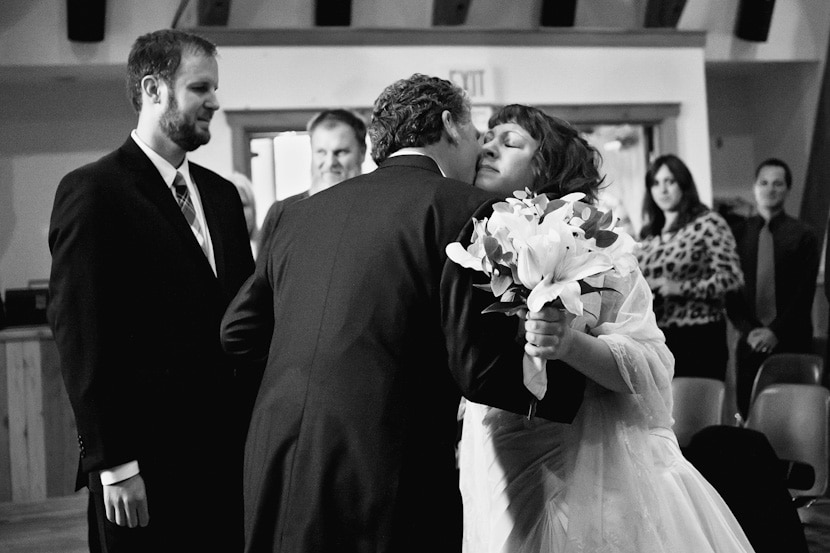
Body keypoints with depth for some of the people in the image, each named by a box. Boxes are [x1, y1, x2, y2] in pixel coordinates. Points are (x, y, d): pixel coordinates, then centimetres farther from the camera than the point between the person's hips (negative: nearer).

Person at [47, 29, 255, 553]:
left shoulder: (221, 193, 14)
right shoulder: (92, 192, -7)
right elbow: (81, 339, -11)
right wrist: (114, 464, -15)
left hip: (227, 454, 6)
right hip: (146, 469, -6)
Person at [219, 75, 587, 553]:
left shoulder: (303, 212, 12)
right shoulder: (463, 209, -6)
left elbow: (237, 332, 18)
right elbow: (480, 369, -12)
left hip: (275, 488, 6)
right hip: (390, 493, -6)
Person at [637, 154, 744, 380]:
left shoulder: (708, 223, -1)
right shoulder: (650, 234, 16)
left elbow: (732, 278, -9)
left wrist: (681, 288, -16)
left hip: (698, 337, -5)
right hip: (654, 338, 5)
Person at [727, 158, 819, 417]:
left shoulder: (803, 235, 1)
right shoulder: (738, 233, 7)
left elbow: (805, 292, -3)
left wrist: (776, 331, -10)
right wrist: (747, 330, -5)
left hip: (791, 340, -2)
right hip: (750, 340, 2)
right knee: (748, 412, 0)